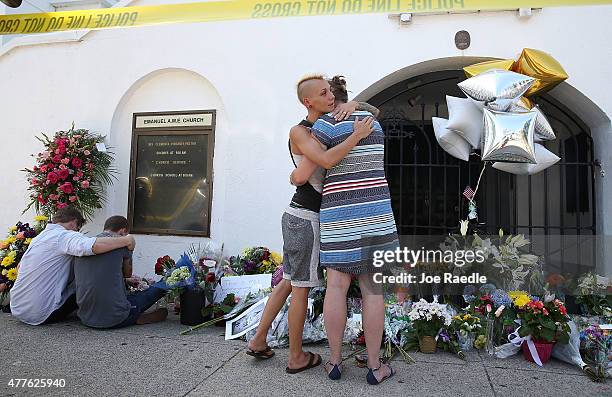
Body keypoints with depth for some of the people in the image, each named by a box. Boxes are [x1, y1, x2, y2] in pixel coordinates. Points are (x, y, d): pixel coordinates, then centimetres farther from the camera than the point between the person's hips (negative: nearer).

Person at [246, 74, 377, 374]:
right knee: (302, 287, 4)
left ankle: (259, 340, 29)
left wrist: (353, 104, -6)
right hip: (306, 218, -9)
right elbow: (327, 162, -31)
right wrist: (357, 136, -19)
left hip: (297, 216, 9)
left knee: (289, 281, 19)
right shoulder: (298, 132, -12)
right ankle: (296, 358, 21)